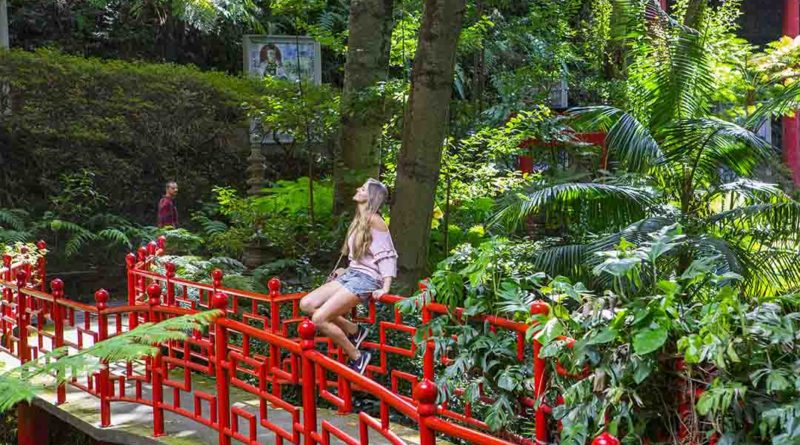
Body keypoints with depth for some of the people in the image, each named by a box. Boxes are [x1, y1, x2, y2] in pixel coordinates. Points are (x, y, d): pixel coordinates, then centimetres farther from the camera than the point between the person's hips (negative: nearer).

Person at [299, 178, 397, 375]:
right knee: (306, 304, -3)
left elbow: (388, 256, -12)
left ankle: (357, 358, -5)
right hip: (351, 275, 9)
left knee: (319, 319, -20)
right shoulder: (360, 220, 15)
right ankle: (354, 331, 5)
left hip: (364, 280, -9)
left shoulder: (374, 220, -11)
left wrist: (385, 288, -17)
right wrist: (347, 270, 20)